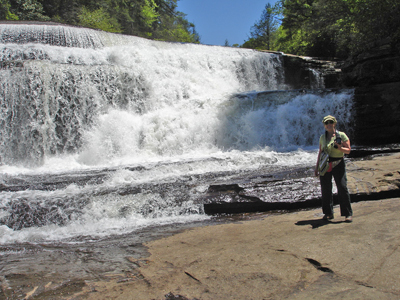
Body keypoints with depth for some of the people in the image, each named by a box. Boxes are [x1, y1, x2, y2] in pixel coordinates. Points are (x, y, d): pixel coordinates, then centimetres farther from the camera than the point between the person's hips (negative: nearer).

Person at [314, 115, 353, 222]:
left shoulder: (341, 135, 2)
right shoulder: (322, 137, 13)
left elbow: (348, 150, 0)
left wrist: (340, 147, -21)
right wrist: (317, 167, 14)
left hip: (338, 164, -3)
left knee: (342, 188, -10)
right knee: (325, 189, 3)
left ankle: (348, 214, -2)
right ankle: (328, 213, 15)